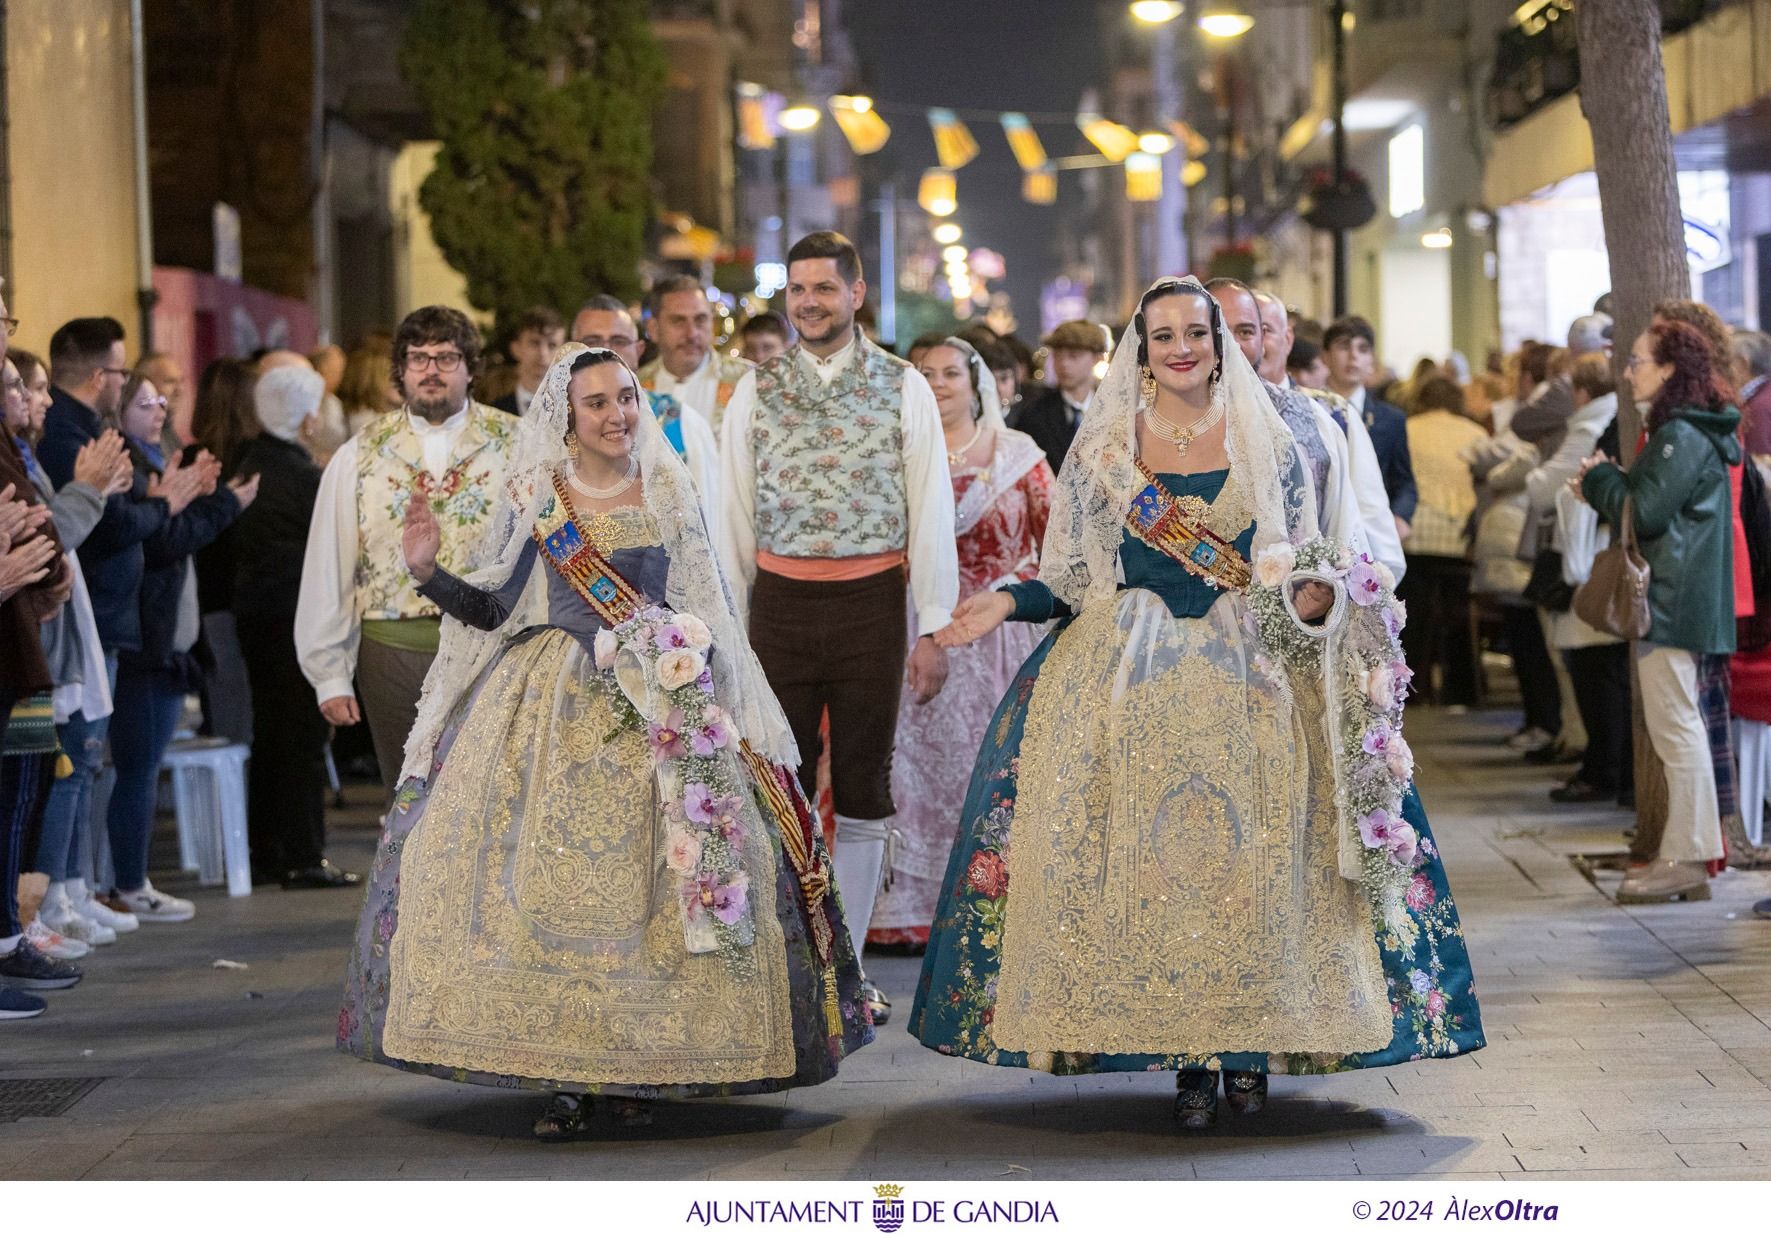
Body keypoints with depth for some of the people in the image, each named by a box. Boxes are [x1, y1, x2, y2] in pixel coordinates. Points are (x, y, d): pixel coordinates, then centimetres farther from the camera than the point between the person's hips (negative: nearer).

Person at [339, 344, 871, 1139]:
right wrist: (428, 573, -10)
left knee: (648, 883, -6)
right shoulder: (533, 501, 5)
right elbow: (493, 608, 5)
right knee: (546, 881, -8)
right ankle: (561, 1079, -3)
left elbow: (706, 612, 9)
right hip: (551, 707, 0)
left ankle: (637, 1069, 4)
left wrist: (701, 690, -1)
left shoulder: (669, 498, 7)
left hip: (657, 709, 0)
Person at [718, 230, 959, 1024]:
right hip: (780, 602, 1)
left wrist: (934, 628, -4)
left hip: (871, 602, -1)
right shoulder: (757, 390, 5)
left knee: (863, 787, 5)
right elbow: (732, 514, 7)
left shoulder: (903, 387, 2)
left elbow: (932, 512, 0)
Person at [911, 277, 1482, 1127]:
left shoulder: (1266, 445, 7)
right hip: (1134, 681, 0)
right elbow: (1073, 579, 9)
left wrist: (1313, 599, -14)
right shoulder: (1102, 449, 8)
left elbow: (1305, 570, 8)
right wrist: (1009, 602, -8)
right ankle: (1188, 1057, -2)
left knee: (1249, 860, -8)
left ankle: (1249, 1046, 1)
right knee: (1150, 858, -7)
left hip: (1248, 677, 0)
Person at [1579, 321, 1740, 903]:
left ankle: (1686, 859, -6)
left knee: (1676, 725, -8)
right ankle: (1686, 854, 20)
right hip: (1673, 599, 11)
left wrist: (1600, 478, -4)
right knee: (1679, 726, 14)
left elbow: (1644, 513, -20)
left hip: (1672, 602, -11)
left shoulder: (1682, 437, -15)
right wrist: (1606, 485, 6)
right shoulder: (1683, 432, 17)